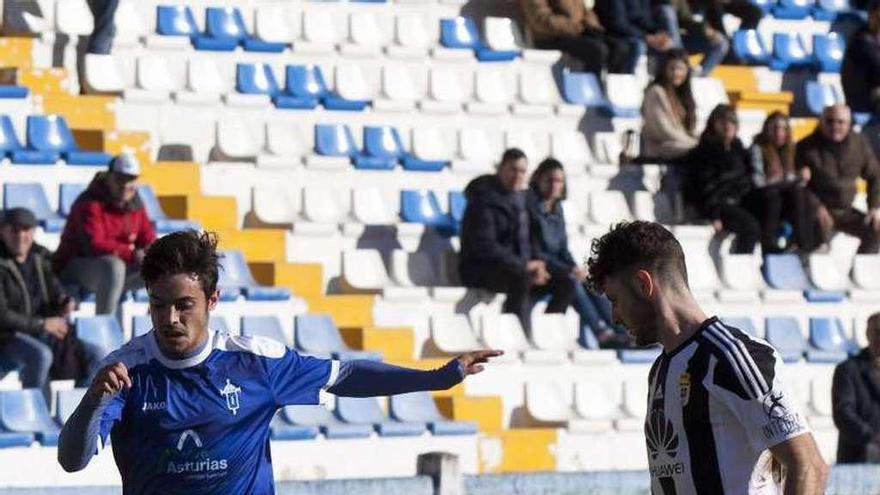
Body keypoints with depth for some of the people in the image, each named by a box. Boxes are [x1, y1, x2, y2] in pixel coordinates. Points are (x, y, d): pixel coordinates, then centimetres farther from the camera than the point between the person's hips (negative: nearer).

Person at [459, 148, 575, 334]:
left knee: (565, 284, -6)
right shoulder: (484, 201, -13)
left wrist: (534, 267, 0)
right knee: (521, 280, -38)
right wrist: (524, 266, -22)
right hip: (480, 271, -8)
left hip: (517, 269, 8)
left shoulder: (519, 199, 14)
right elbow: (484, 247, -21)